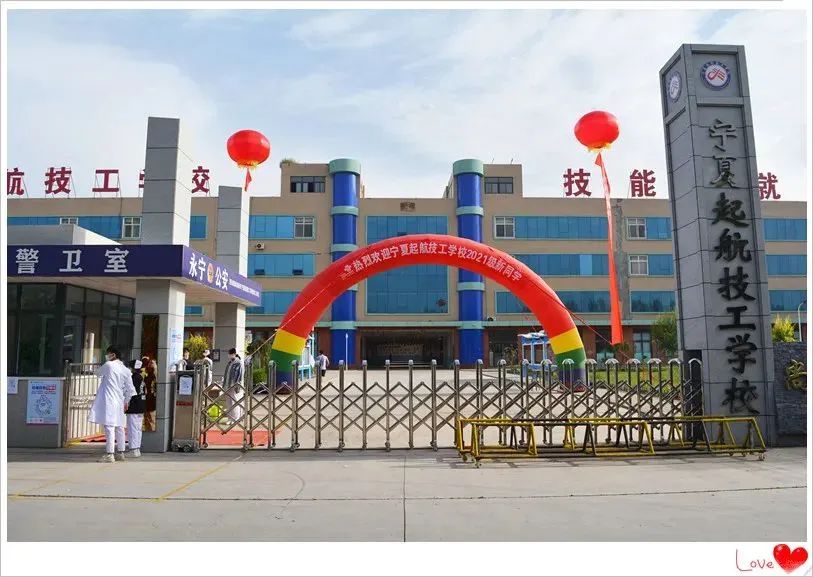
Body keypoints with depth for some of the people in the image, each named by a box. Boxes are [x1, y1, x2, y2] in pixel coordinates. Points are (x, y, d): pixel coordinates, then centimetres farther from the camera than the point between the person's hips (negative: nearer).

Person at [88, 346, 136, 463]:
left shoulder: (108, 365, -6)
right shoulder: (125, 370, 9)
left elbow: (99, 373, 14)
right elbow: (130, 390, 10)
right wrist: (126, 402, 23)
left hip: (108, 401, -6)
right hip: (119, 402, 6)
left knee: (109, 427, -9)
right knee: (119, 427, 12)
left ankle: (109, 455, -11)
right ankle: (120, 453, 19)